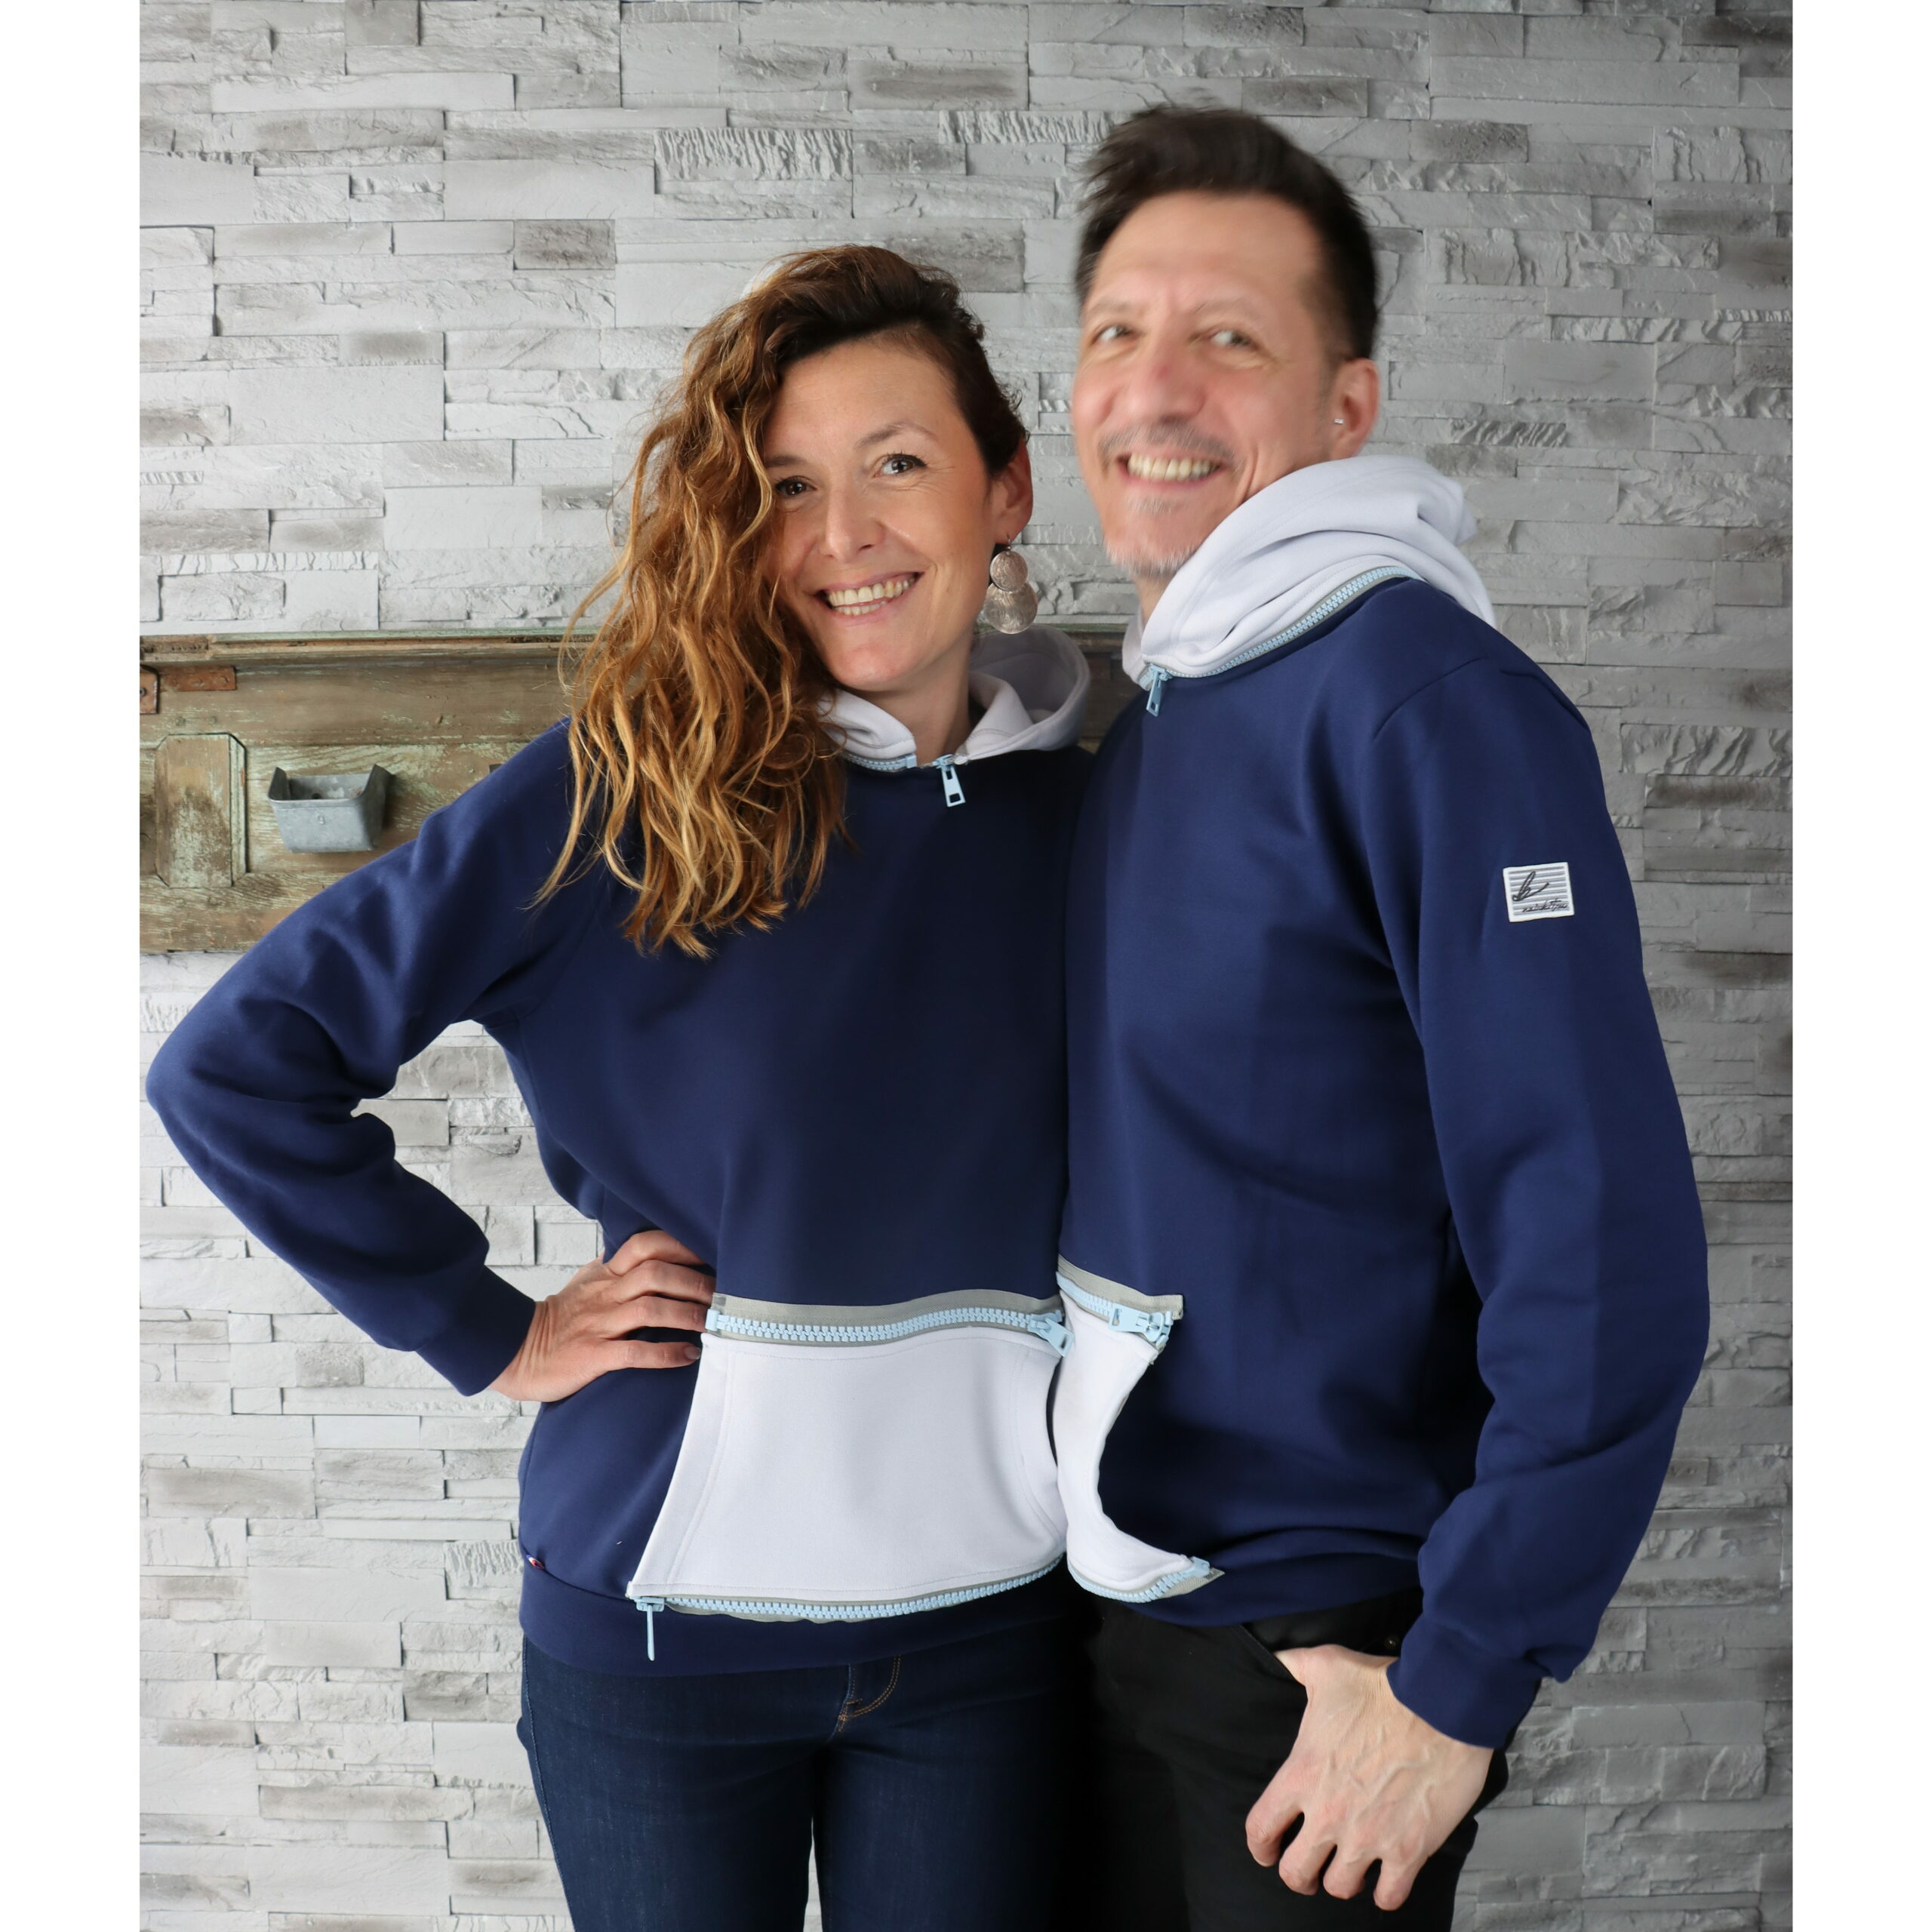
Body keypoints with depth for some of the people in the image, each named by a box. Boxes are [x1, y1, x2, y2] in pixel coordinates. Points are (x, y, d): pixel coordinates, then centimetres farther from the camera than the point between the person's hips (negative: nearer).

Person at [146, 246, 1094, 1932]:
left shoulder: (1080, 813, 0)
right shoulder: (627, 791, -11)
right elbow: (235, 1065, -9)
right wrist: (489, 1334, -10)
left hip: (990, 1619, 3)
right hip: (670, 1618, -2)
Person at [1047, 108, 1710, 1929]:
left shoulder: (1424, 704, -19)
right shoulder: (1150, 728, 7)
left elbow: (1607, 1251, -23)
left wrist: (1458, 1688, -19)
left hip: (1317, 1655, -7)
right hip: (1117, 1612, 8)